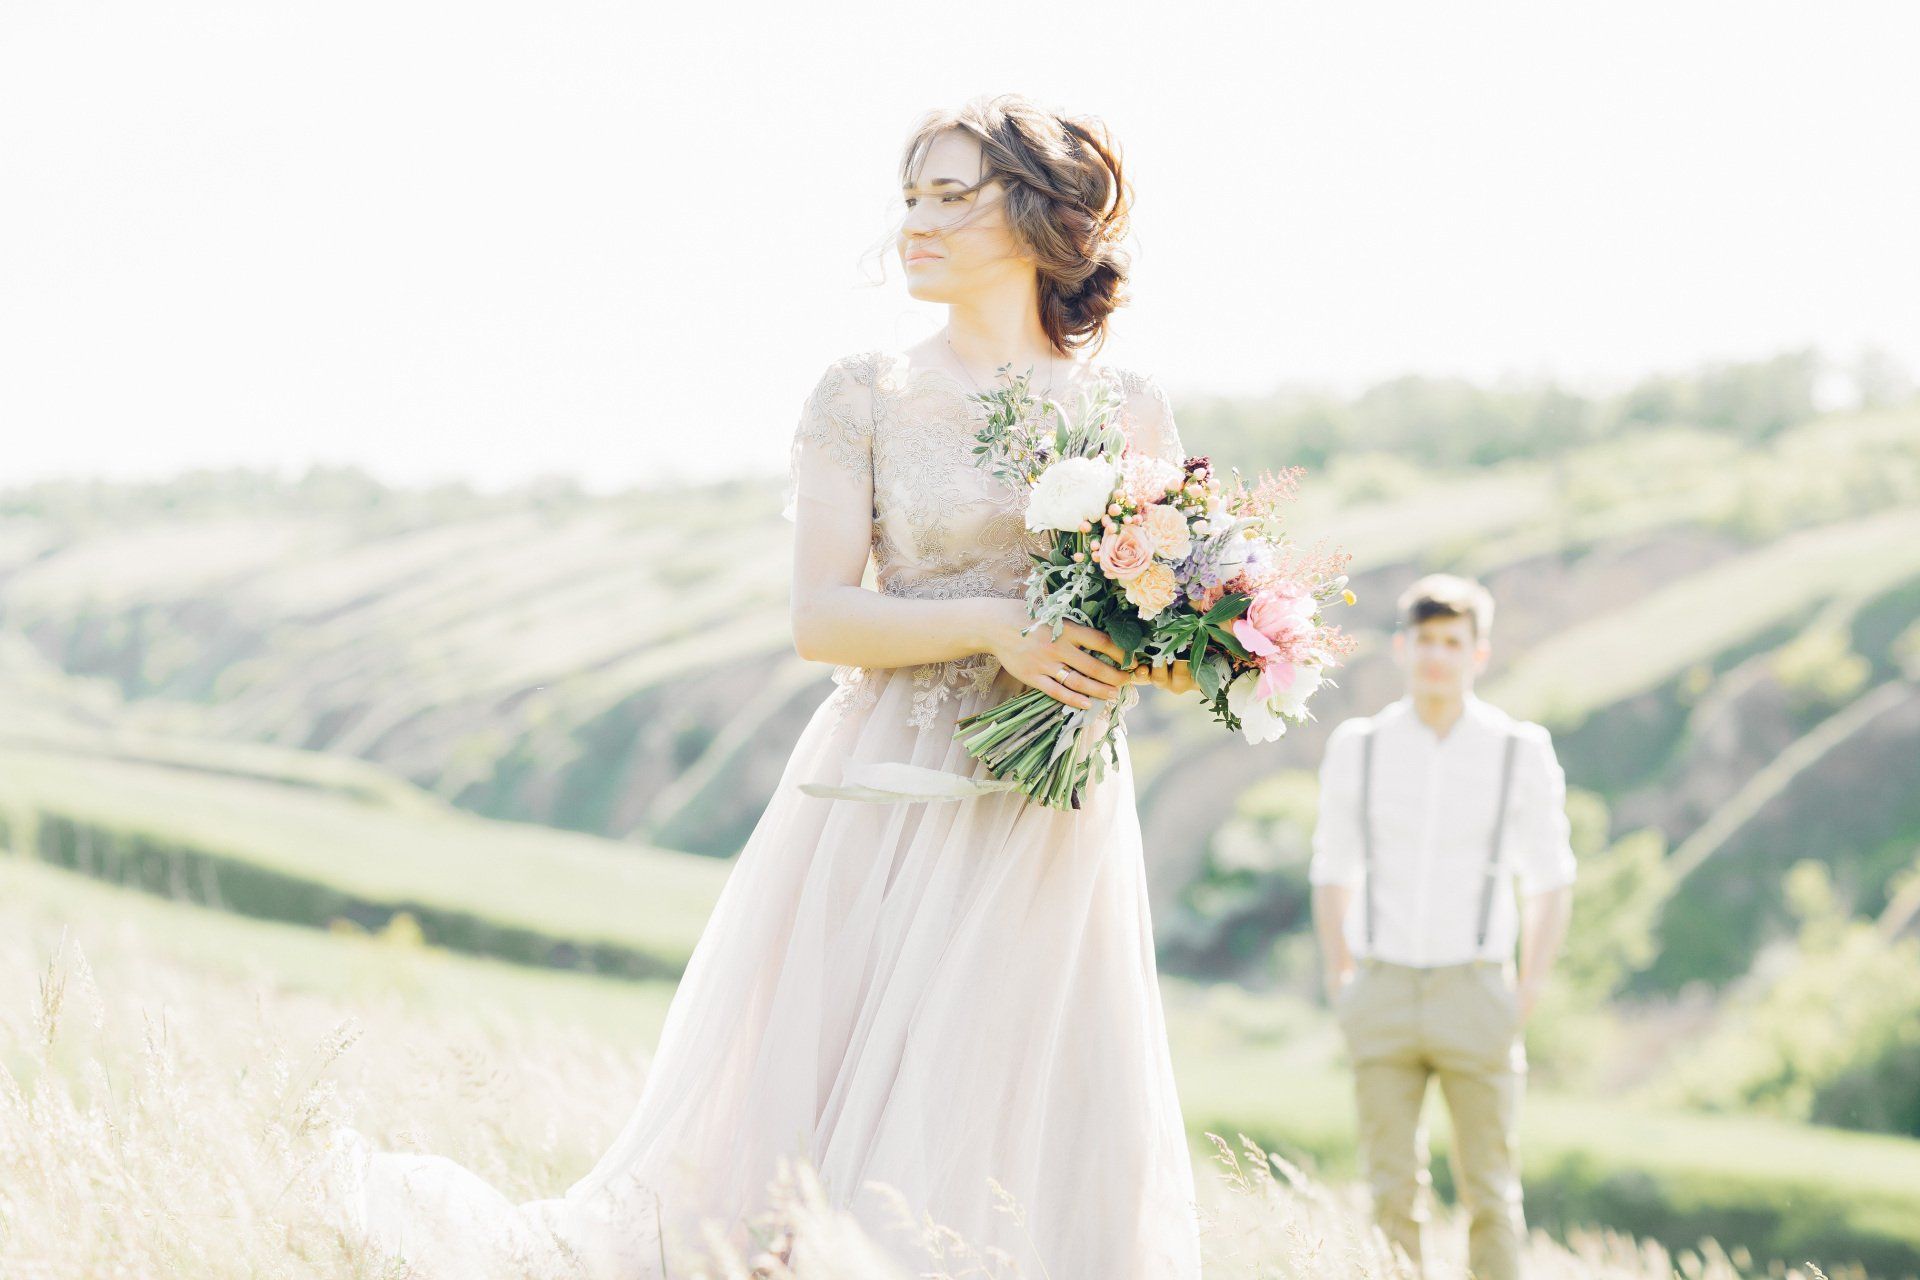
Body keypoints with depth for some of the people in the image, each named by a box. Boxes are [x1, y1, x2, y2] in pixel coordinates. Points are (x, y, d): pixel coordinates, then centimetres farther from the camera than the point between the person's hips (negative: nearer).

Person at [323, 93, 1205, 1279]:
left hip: (1051, 824, 2)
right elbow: (820, 618, -6)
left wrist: (1157, 651, -13)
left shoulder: (1130, 409, 6)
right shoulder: (866, 395, 1)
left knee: (1030, 1146, 3)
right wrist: (992, 624, -19)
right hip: (888, 808, -2)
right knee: (803, 1108, -1)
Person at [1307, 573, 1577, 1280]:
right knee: (1392, 1193, 2)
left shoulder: (1520, 751, -3)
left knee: (1490, 1194, 2)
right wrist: (1341, 992, 4)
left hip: (1475, 996, -1)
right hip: (1384, 1001, 1)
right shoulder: (1357, 747, 1)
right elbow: (1332, 875, 11)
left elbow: (1551, 883, 5)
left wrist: (1525, 1000, -2)